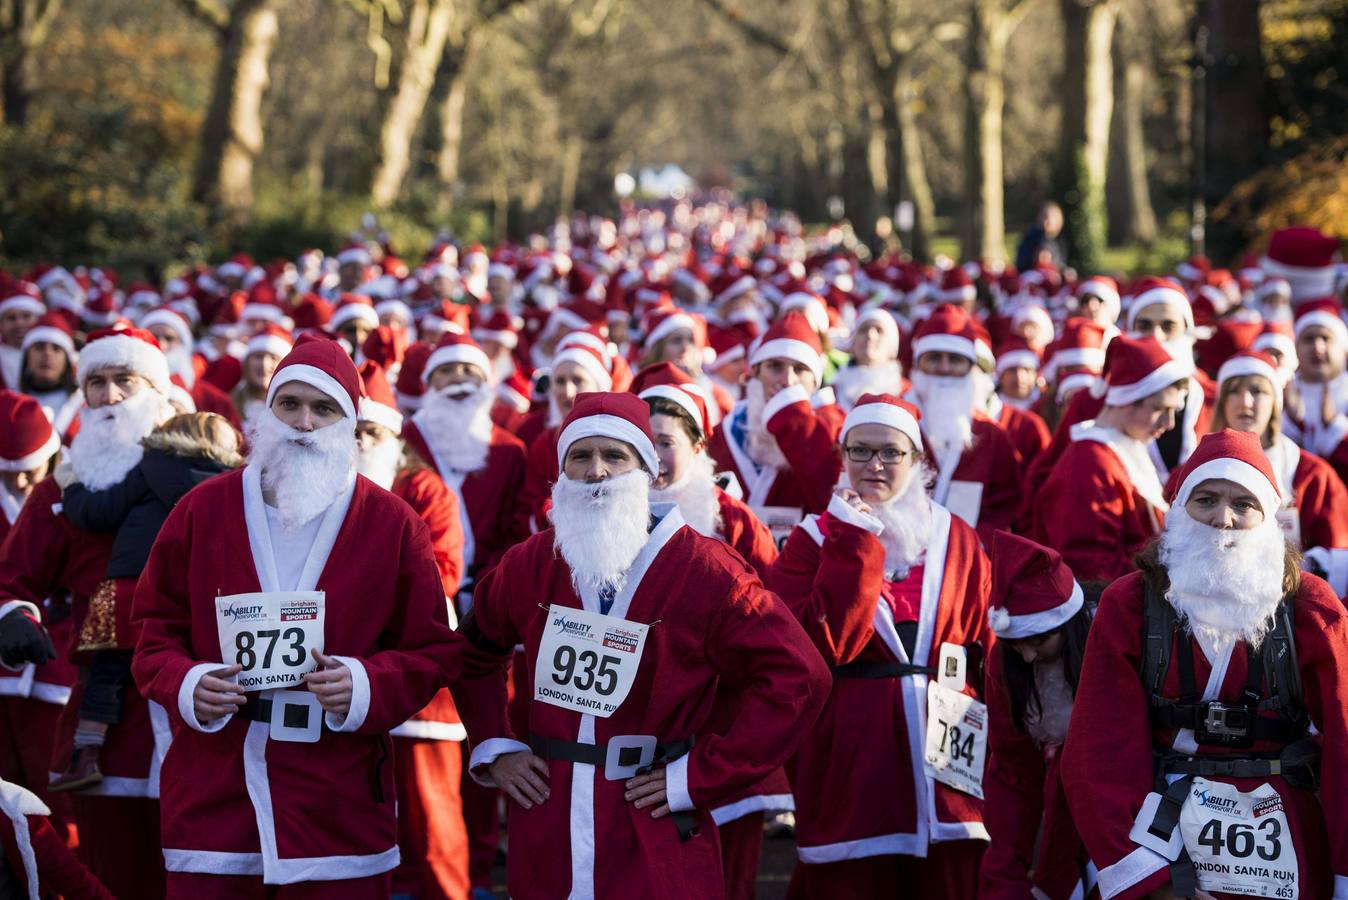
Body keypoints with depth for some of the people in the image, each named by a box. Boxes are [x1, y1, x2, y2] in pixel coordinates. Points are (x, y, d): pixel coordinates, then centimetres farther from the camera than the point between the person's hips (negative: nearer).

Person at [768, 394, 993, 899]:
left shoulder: (957, 541, 11)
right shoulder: (815, 540, 3)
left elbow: (986, 649, 14)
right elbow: (816, 647, -13)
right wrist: (853, 544, -13)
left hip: (945, 759, 3)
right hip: (848, 761, -3)